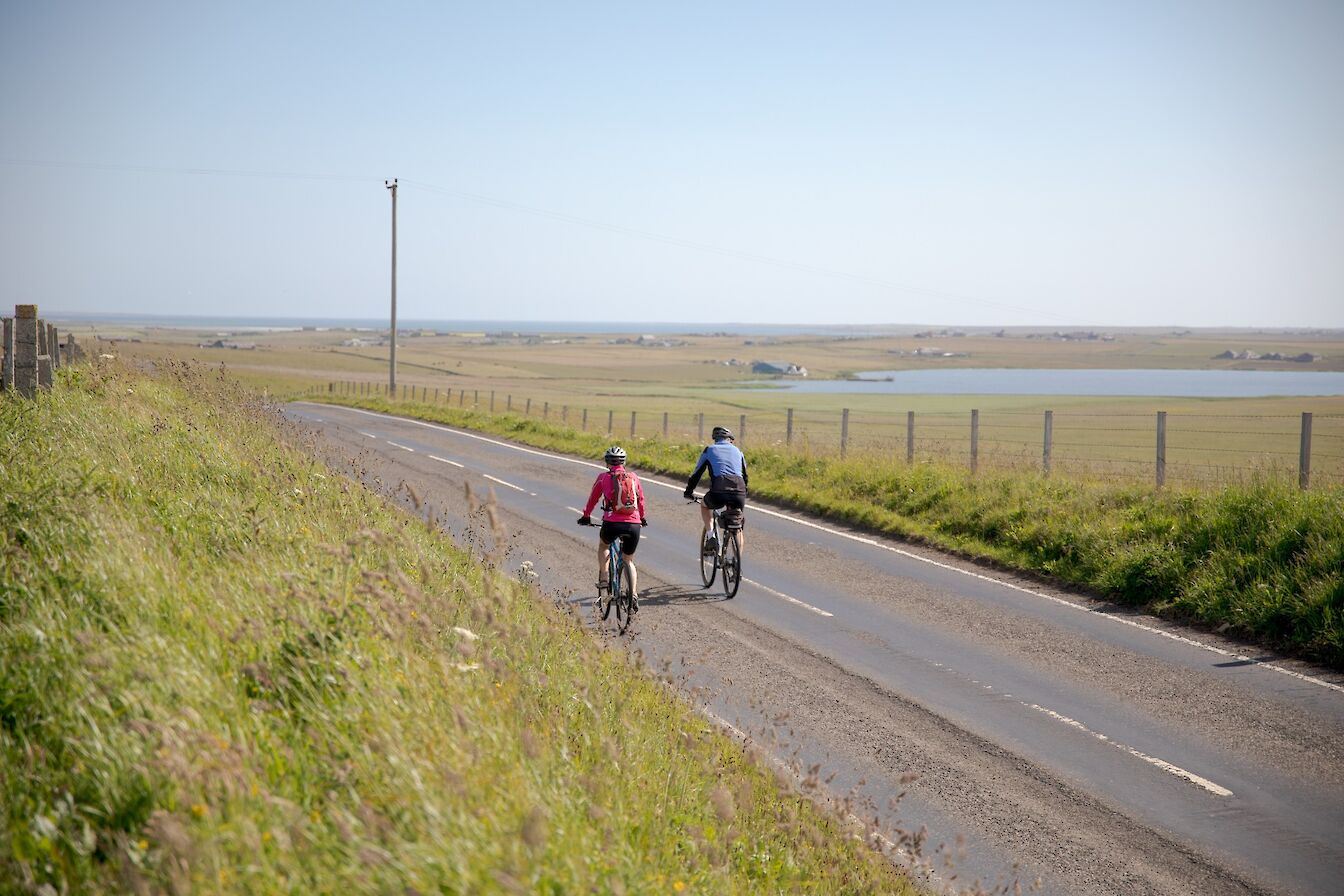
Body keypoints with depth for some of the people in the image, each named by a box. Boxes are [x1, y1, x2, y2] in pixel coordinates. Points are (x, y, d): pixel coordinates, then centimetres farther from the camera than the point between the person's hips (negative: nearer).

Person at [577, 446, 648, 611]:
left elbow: (593, 498, 17)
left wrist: (586, 516, 33)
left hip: (612, 523, -2)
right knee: (629, 561, 20)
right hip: (634, 524, 2)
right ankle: (634, 595, 5)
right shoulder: (633, 477, 14)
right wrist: (642, 518, 41)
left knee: (603, 545, 31)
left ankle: (603, 578, 16)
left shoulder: (604, 477, 7)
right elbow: (641, 500, 24)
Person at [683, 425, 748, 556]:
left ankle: (710, 536, 15)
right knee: (738, 528, 21)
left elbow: (697, 473, 22)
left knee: (704, 505, 33)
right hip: (739, 493, 2)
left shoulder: (709, 450, 18)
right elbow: (744, 476, 32)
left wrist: (689, 491, 36)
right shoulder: (737, 451, 25)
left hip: (718, 493, -2)